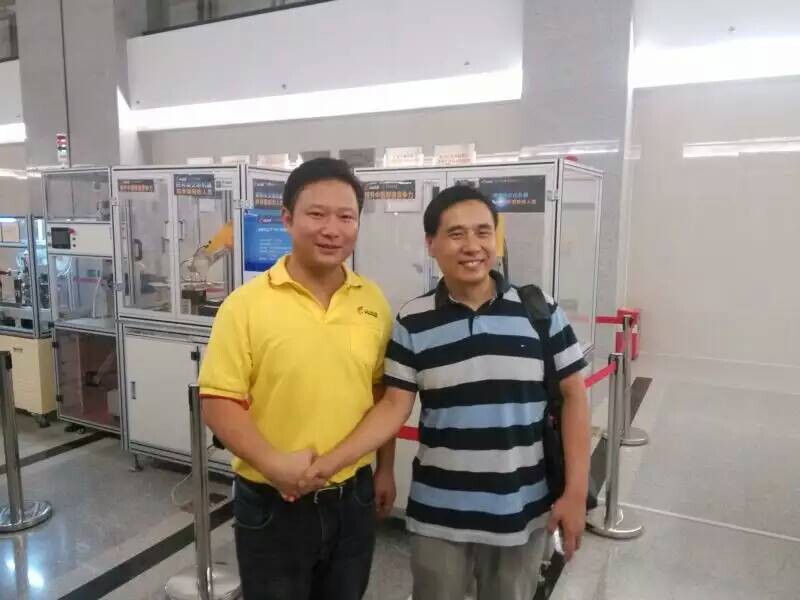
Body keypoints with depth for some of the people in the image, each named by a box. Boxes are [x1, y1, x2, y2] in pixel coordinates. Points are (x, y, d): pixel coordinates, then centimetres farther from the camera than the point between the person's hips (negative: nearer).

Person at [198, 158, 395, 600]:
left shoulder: (373, 302, -1)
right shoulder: (247, 304, -14)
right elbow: (218, 401, -13)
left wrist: (385, 469, 11)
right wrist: (274, 464, -24)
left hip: (353, 499, 4)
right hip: (271, 504, -3)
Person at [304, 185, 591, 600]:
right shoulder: (412, 323, -6)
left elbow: (573, 396, -2)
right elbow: (394, 406, -5)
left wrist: (576, 492, -4)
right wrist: (330, 461, -16)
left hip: (522, 511, 0)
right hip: (438, 515, 0)